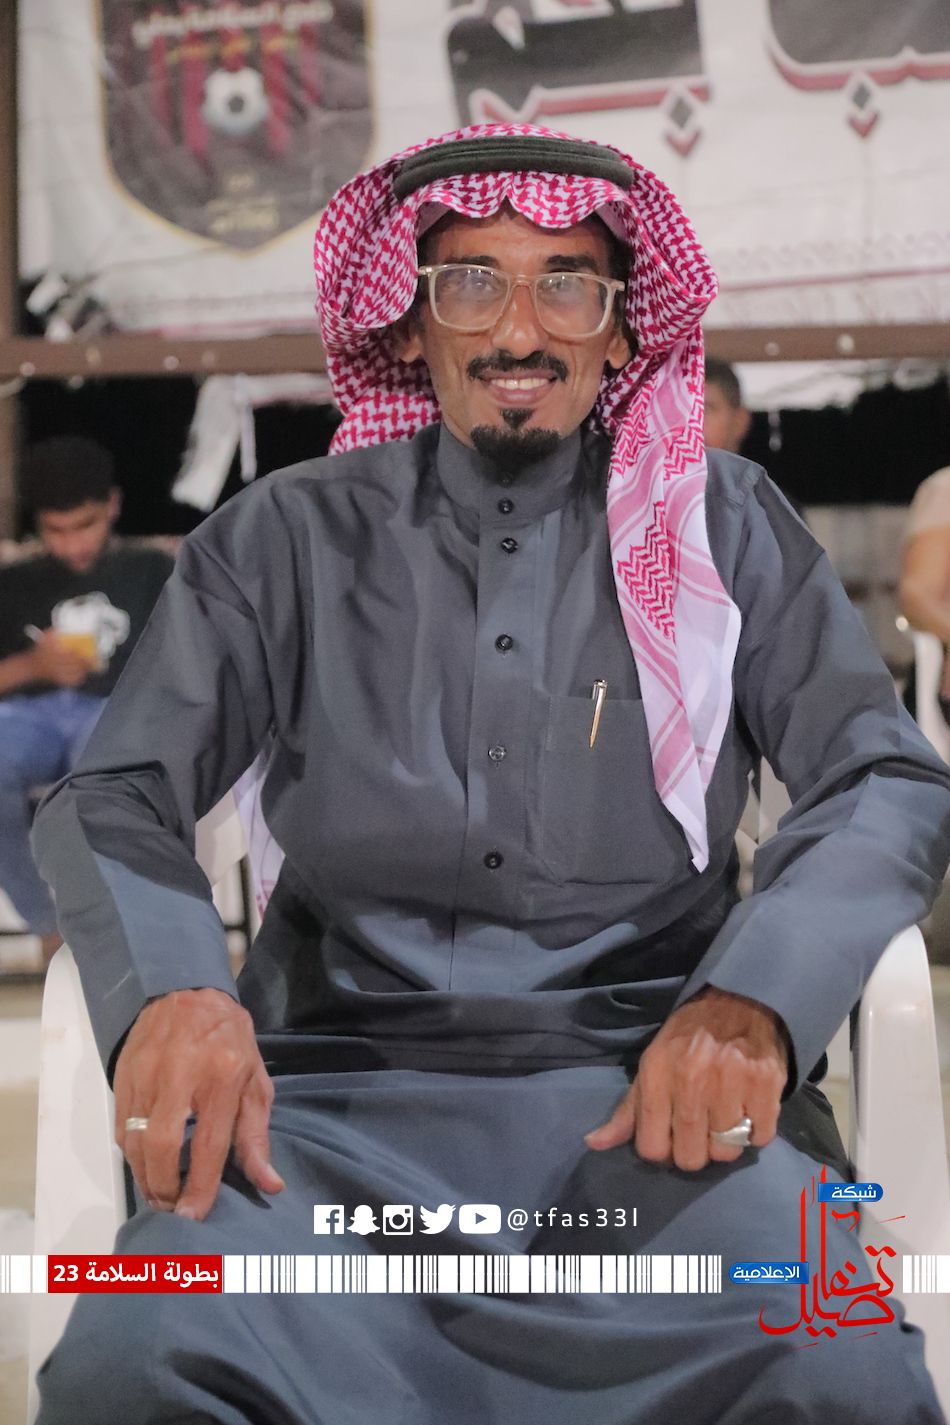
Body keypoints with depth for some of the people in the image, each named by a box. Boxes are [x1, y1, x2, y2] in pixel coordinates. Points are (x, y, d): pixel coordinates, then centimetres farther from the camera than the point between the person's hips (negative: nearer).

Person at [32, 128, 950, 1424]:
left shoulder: (719, 527, 13)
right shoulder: (291, 539, 13)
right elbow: (117, 796, 6)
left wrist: (752, 1000, -16)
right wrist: (169, 989, -18)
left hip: (646, 1081, 0)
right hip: (342, 1083, 0)